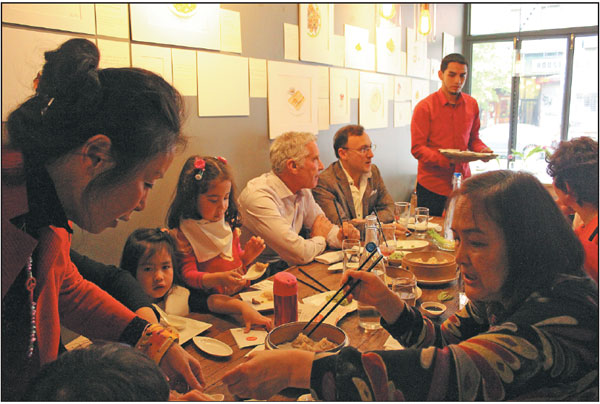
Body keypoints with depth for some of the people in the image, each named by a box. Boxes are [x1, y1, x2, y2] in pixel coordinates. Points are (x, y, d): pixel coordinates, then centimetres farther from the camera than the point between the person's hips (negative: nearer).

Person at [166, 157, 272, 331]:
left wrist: (248, 254, -1)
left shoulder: (228, 222, 11)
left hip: (242, 292, 5)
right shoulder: (182, 233, -8)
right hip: (211, 300, -5)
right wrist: (218, 278, -28)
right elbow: (188, 274, -11)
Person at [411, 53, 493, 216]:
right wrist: (446, 159, -25)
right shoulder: (425, 107, -7)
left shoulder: (471, 104, 8)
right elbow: (417, 148, -11)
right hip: (432, 187, -4)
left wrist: (482, 149, -4)